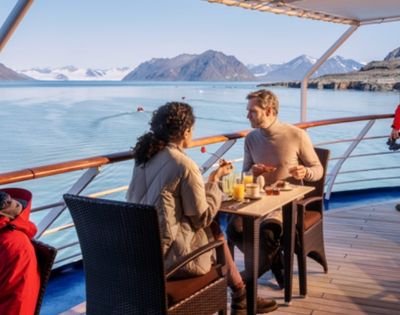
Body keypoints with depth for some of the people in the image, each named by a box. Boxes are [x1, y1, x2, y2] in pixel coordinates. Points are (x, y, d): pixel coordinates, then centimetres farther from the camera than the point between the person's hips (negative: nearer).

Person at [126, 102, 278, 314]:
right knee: (215, 232, 17)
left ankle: (239, 296, 30)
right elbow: (203, 218, -13)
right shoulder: (184, 165, -19)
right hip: (168, 253, -7)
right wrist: (214, 180, 0)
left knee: (212, 229, 19)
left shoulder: (145, 156, 3)